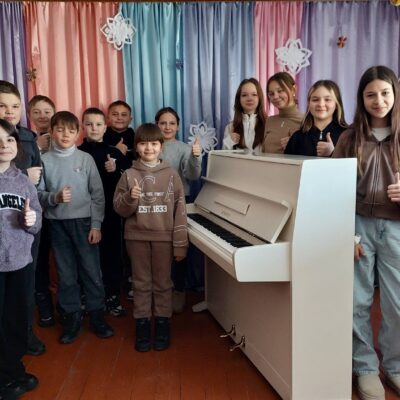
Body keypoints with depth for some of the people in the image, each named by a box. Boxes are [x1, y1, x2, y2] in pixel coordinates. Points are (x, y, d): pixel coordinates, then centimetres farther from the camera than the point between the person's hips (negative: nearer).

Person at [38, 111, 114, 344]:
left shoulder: (86, 159, -2)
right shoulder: (45, 160, -1)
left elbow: (98, 194, 0)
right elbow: (38, 194, 1)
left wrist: (96, 225, -5)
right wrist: (55, 197, -19)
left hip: (84, 222, -1)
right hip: (58, 224, 1)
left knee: (92, 270, 3)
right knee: (66, 273, 10)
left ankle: (97, 315, 18)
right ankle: (72, 316, 22)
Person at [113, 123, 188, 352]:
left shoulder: (171, 174, -2)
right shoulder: (129, 175, 0)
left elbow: (180, 211, -3)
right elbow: (120, 209, 1)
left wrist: (180, 244, -6)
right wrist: (130, 198, -21)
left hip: (164, 237, -1)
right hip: (137, 237, 1)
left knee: (163, 283, 10)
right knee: (141, 283, 11)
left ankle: (163, 325, 23)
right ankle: (142, 326, 22)